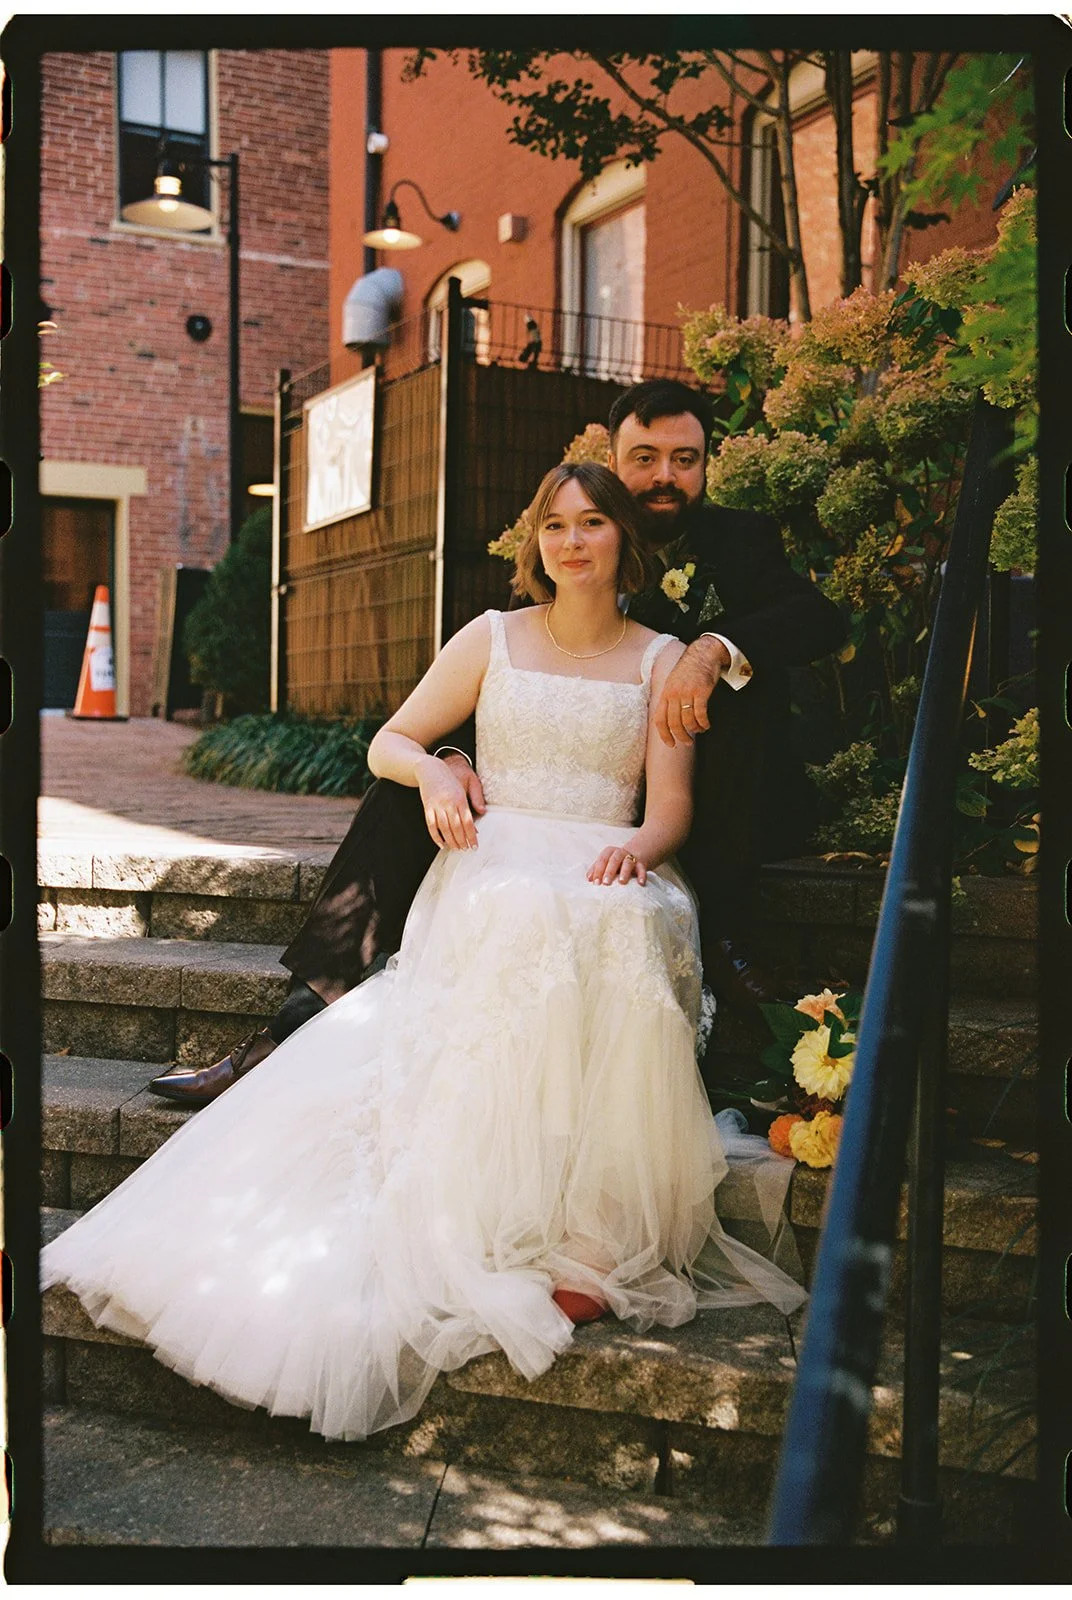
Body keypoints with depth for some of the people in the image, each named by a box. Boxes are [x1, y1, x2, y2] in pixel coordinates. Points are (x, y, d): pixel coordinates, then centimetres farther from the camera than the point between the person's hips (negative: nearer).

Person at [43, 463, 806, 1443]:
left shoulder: (662, 659, 15)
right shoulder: (492, 639, 17)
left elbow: (672, 805, 6)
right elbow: (389, 742, 18)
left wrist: (637, 846, -17)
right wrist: (432, 773, -5)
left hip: (607, 877, 1)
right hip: (490, 866, 0)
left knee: (608, 933, -36)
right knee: (518, 930, -36)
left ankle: (584, 1235, -31)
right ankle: (517, 1236, -32)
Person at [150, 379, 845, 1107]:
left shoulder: (742, 541, 3)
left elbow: (822, 617, -17)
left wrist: (716, 650, -36)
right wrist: (453, 759, -26)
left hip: (708, 812, -2)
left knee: (749, 667, -28)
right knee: (412, 781, -16)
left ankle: (722, 933, -24)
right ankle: (310, 1018, -20)